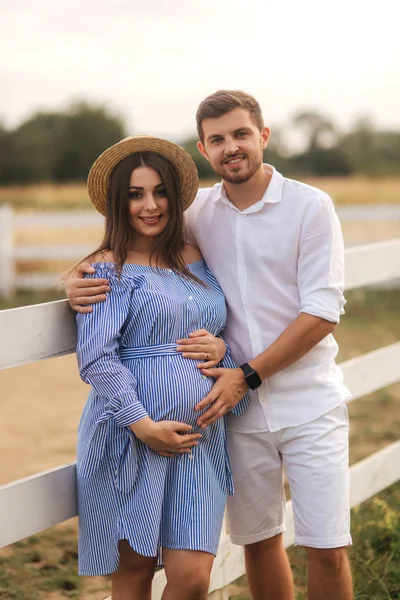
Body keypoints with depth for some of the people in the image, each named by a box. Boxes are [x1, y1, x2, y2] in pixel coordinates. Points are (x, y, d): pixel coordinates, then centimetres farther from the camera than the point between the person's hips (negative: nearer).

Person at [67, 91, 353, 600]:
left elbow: (322, 312, -11)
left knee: (326, 551, -1)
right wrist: (78, 280, -9)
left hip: (308, 404, -3)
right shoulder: (197, 211, 4)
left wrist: (247, 375, -15)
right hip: (241, 408, 3)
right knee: (258, 541, 12)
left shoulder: (310, 206, -7)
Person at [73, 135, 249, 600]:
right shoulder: (109, 268, -3)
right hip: (130, 439, -4)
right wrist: (144, 425, -19)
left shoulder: (197, 263, 14)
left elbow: (222, 330, 24)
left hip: (199, 437, 4)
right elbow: (96, 358, -11)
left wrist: (221, 348, 0)